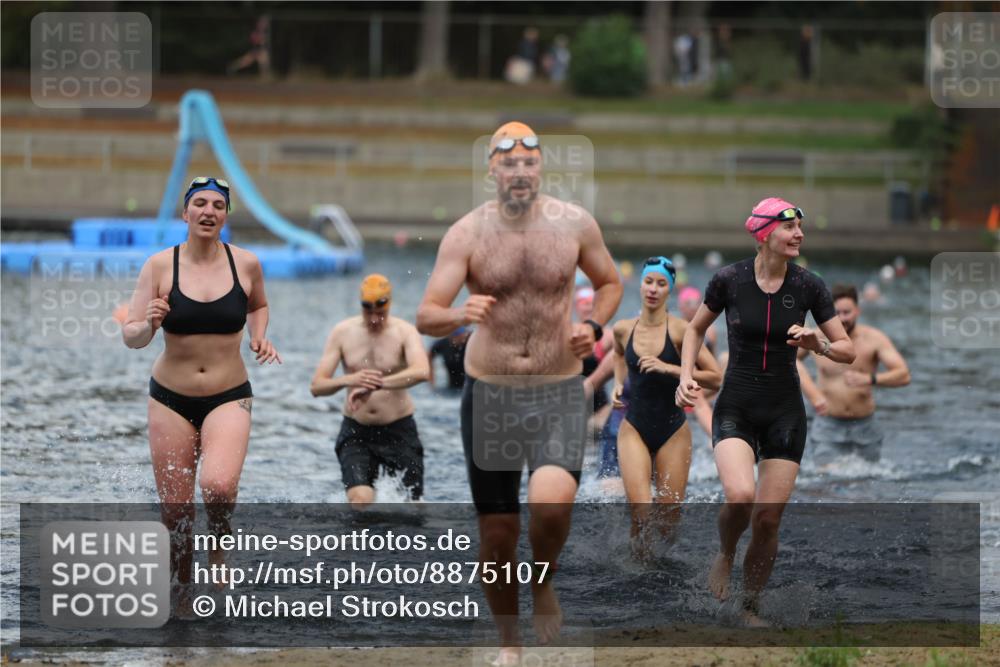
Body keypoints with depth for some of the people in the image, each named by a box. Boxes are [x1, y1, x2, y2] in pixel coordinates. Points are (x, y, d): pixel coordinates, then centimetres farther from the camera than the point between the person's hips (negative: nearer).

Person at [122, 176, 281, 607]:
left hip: (229, 398, -1)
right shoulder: (160, 266, -6)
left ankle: (219, 544, 6)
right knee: (175, 510, 4)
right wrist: (149, 325, -27)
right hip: (171, 398, 1)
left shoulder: (246, 264, -2)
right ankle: (182, 592, 27)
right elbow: (131, 338, -6)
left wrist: (259, 338, 2)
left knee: (218, 485, -27)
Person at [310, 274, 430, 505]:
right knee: (360, 499, -22)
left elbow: (422, 371, -28)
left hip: (399, 431, 0)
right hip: (356, 432, 0)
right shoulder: (342, 333, -1)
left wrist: (375, 384, -39)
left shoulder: (404, 332, -7)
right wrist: (349, 380, -27)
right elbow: (316, 386, -5)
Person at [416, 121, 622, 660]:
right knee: (497, 532, 5)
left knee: (552, 502, -26)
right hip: (490, 393, 0)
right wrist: (460, 315, -34)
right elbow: (425, 318, -12)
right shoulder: (466, 235, -6)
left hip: (559, 393, 0)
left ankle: (544, 583, 5)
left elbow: (610, 282, 16)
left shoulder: (575, 224, -2)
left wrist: (594, 326, -4)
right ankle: (508, 643, 26)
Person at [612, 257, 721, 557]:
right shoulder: (623, 329, 1)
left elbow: (715, 377, -13)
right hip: (634, 429, 1)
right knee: (641, 513, -17)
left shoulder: (680, 330, -10)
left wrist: (669, 369, -20)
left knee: (668, 521, 3)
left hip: (673, 431, -1)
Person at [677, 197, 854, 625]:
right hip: (736, 409, -2)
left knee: (769, 517, -2)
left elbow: (848, 351, 1)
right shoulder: (728, 280, -7)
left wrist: (819, 345, -19)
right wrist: (687, 376, -2)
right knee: (740, 496, -26)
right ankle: (725, 555, 7)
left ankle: (751, 609, 17)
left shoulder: (808, 287, -4)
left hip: (785, 413, 2)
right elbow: (696, 328, 11)